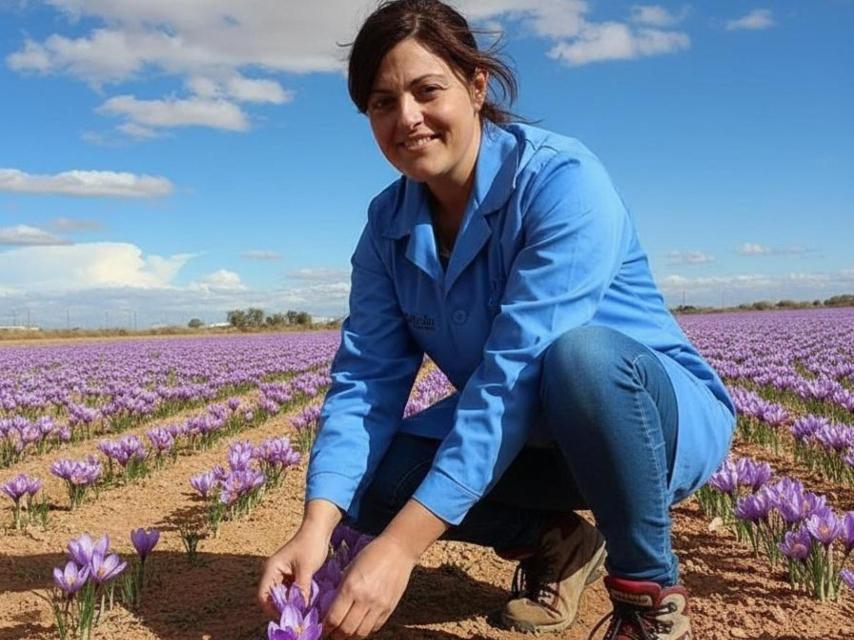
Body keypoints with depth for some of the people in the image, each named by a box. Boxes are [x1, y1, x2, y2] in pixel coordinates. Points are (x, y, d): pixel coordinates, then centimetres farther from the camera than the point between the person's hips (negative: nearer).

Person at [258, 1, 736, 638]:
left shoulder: (561, 178, -25)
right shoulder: (388, 226, -5)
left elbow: (518, 368, -34)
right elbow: (365, 379, -12)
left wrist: (402, 544, -39)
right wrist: (317, 527, -29)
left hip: (666, 415, -5)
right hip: (536, 433, 6)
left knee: (580, 353, -38)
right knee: (362, 476, -15)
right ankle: (552, 543, 8)